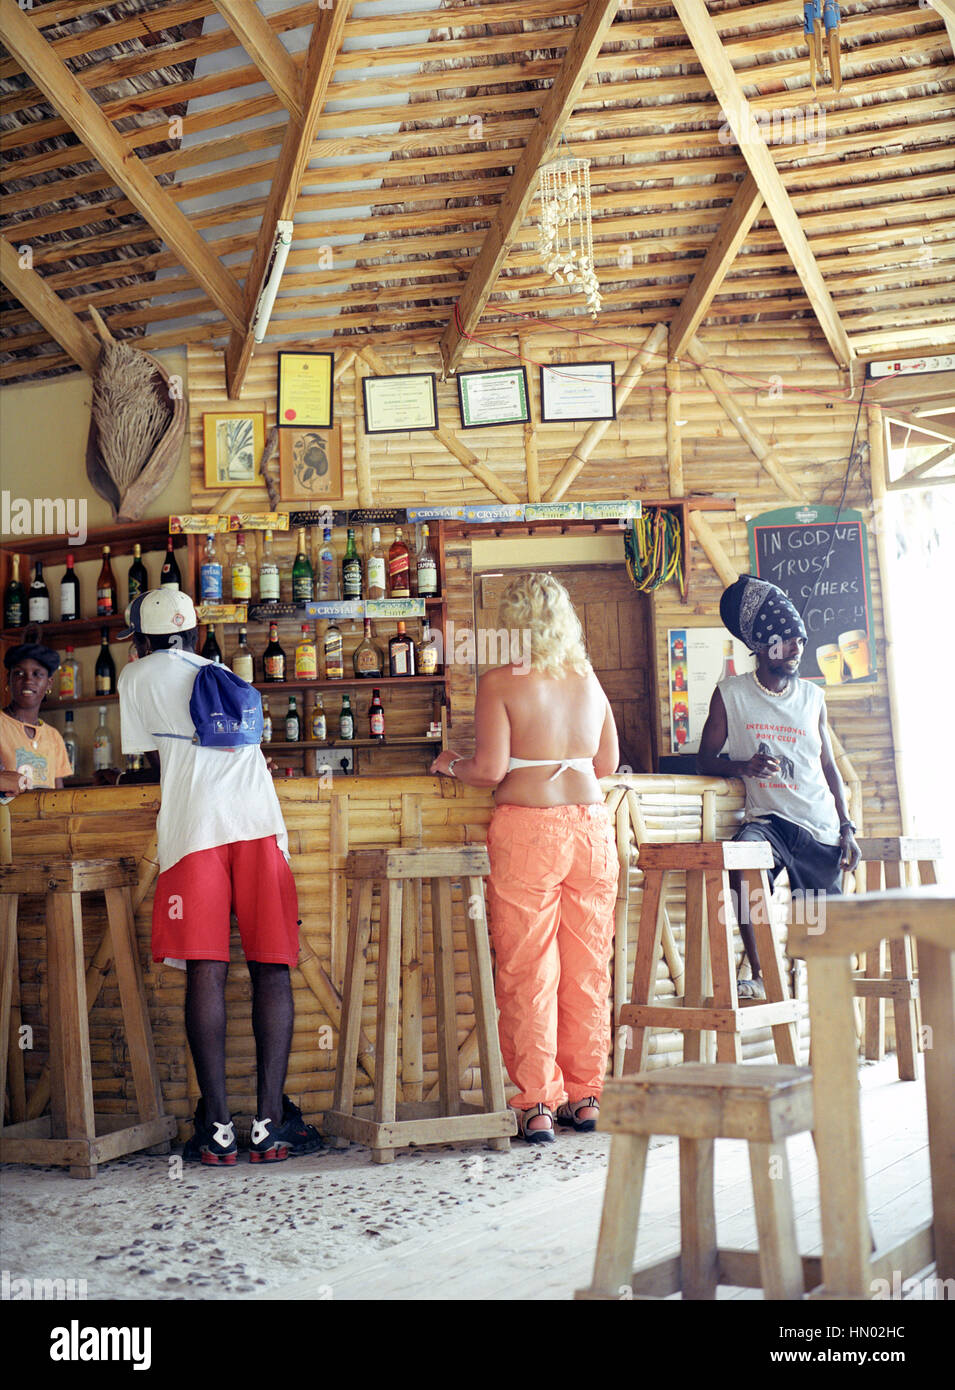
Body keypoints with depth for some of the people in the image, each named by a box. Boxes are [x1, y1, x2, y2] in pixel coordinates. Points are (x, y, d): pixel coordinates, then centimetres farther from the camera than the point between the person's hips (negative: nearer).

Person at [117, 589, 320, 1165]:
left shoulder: (138, 676, 18)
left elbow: (145, 752, 25)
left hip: (195, 824, -3)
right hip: (260, 820, 3)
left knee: (207, 971, -4)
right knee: (271, 968, 1)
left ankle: (217, 1126, -7)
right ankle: (271, 1120, -2)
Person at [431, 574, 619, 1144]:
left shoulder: (500, 682, -5)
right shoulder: (589, 680, 9)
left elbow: (490, 770, -11)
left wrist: (451, 763, 9)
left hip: (527, 827, -4)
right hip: (591, 823, 4)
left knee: (528, 969, 2)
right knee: (588, 966, 11)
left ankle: (537, 1104, 5)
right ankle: (586, 1096, 19)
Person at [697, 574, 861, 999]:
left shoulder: (812, 697, 11)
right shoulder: (730, 694, 2)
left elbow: (828, 766, 16)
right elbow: (705, 758, 5)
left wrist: (846, 828, 7)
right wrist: (744, 766, -16)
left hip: (820, 826, 3)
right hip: (766, 818, -3)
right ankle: (759, 975, -27)